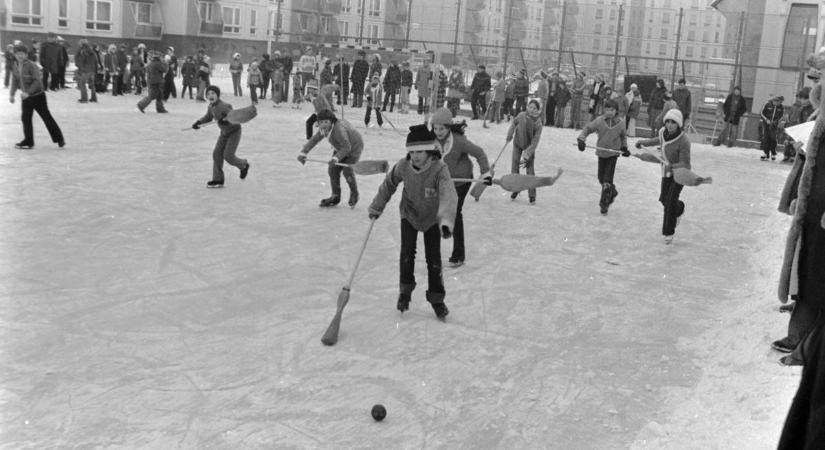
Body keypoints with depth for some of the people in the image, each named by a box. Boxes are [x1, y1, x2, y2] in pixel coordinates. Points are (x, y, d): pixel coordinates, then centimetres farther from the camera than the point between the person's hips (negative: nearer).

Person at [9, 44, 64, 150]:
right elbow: (15, 82, 12)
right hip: (25, 97, 7)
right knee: (25, 118, 5)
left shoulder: (31, 65, -18)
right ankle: (28, 141, 14)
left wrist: (28, 92, -31)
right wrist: (12, 94, 1)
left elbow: (37, 81, -24)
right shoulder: (15, 66, 4)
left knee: (46, 117, 0)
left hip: (37, 95, -7)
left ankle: (59, 138, 10)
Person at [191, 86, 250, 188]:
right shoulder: (211, 107, -3)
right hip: (224, 132, 8)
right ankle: (218, 180, 7)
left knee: (228, 156, -13)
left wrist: (226, 121, -49)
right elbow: (208, 117, 17)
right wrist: (198, 122, 4)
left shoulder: (224, 106, -28)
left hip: (234, 131, -8)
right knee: (217, 154, 1)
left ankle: (243, 165, 18)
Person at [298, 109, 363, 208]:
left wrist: (336, 158, -49)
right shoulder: (324, 129, -11)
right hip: (340, 149, 8)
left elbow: (347, 147, -38)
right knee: (333, 170, 1)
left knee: (347, 172, -15)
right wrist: (303, 153, -14)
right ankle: (335, 197, 16)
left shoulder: (339, 129, -38)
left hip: (354, 147, -8)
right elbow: (314, 140, -4)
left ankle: (354, 195, 12)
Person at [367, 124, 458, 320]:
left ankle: (436, 298, 18)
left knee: (434, 259, -1)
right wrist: (377, 207, 7)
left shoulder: (439, 169, -32)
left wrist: (446, 222, -62)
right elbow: (389, 184, 0)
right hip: (409, 214, 2)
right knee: (407, 253, -7)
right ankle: (405, 291, 18)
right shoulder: (403, 166, -21)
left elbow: (448, 196, -46)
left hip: (432, 218, -2)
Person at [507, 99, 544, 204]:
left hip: (530, 146, -2)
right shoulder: (521, 115, -22)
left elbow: (534, 143, -28)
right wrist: (509, 135, 8)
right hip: (518, 144, 2)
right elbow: (514, 122, 3)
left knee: (530, 170, -4)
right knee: (514, 166, 1)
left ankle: (532, 196, 3)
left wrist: (526, 156, -32)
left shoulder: (538, 124, -28)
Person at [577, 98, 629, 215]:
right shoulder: (599, 120, -10)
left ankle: (604, 205, 1)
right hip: (601, 152, 2)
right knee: (601, 178, 14)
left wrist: (624, 147, 7)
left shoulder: (620, 122, -7)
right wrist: (581, 140, -19)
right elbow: (587, 128, -5)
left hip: (613, 154, -2)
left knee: (607, 180, -9)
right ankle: (612, 192, 43)